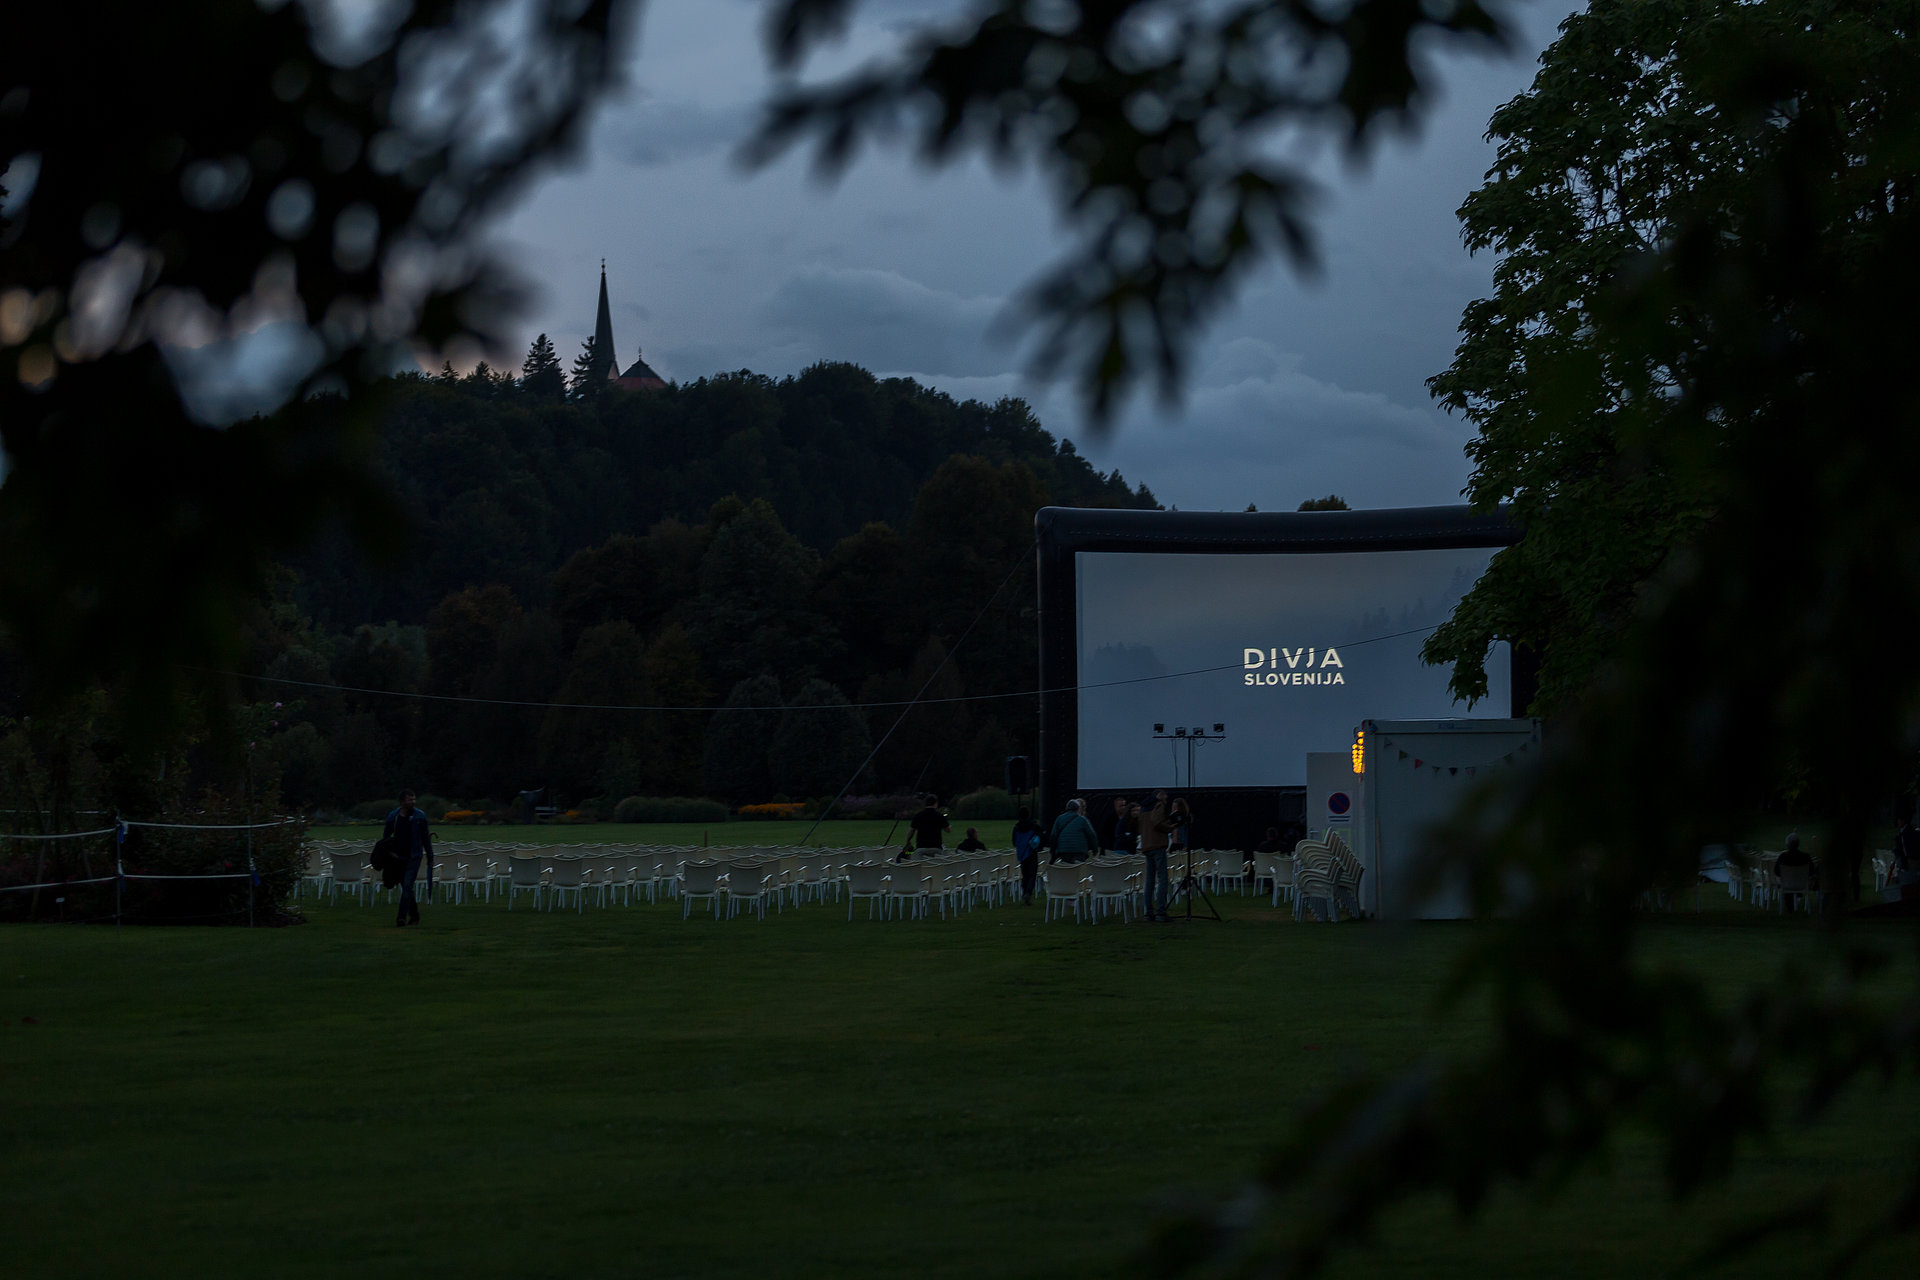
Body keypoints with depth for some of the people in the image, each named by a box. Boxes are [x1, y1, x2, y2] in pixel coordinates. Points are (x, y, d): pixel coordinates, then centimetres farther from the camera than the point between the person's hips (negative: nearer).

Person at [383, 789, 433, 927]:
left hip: (414, 856, -3)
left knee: (407, 886, -13)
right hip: (399, 857, 3)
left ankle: (402, 918, -15)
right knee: (406, 887, 11)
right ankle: (414, 915, 27)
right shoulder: (392, 817, 1)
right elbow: (386, 837, 11)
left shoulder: (420, 817, -4)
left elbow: (426, 838, 3)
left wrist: (430, 857, 5)